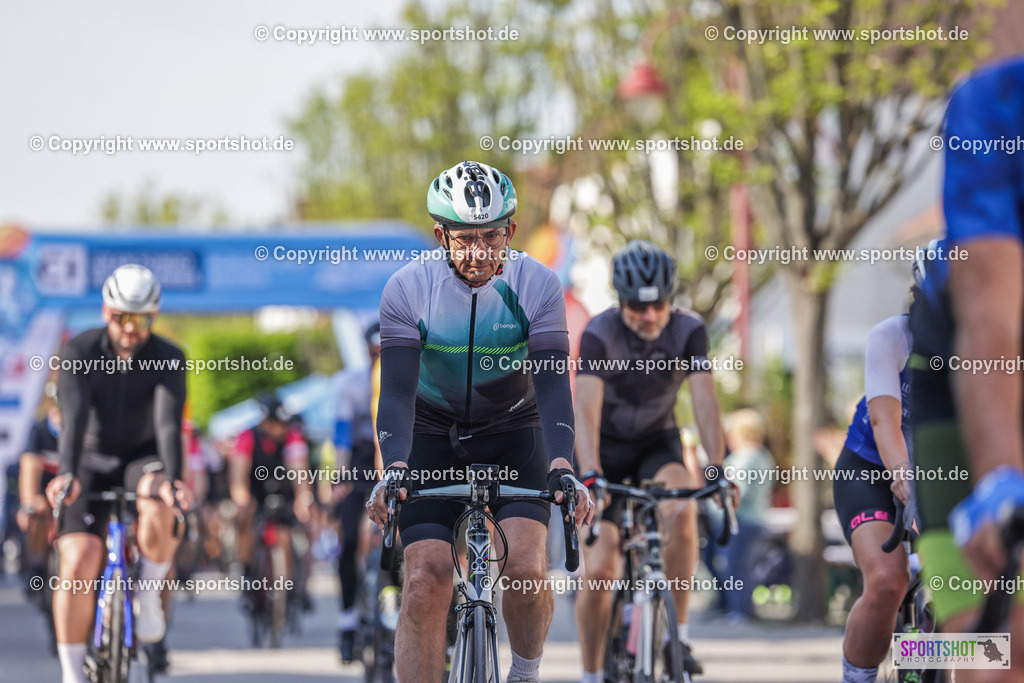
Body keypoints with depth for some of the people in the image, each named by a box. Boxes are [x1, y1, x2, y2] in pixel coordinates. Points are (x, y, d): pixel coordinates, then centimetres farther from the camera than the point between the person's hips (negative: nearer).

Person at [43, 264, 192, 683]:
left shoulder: (168, 359, -16)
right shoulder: (79, 353, -17)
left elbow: (169, 422, -28)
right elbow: (73, 419, -29)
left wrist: (173, 477, -45)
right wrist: (67, 475, -46)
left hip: (142, 458, 0)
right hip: (92, 462, 0)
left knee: (159, 507, -36)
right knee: (78, 560, -18)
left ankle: (149, 593, -9)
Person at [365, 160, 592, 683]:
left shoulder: (537, 286, -18)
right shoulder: (408, 288, -19)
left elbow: (552, 385, -24)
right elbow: (397, 389, -24)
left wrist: (562, 468, -39)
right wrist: (393, 469, -40)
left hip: (512, 434, 0)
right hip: (433, 434, 0)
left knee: (527, 569, -19)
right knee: (425, 581, -15)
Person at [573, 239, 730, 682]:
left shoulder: (688, 331, -18)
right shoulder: (600, 334, -24)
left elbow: (704, 401, -26)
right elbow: (587, 409, -34)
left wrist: (717, 469, -40)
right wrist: (590, 476, -49)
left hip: (658, 445, 1)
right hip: (607, 449, -1)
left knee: (681, 509, -33)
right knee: (599, 570, -13)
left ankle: (678, 634, -20)